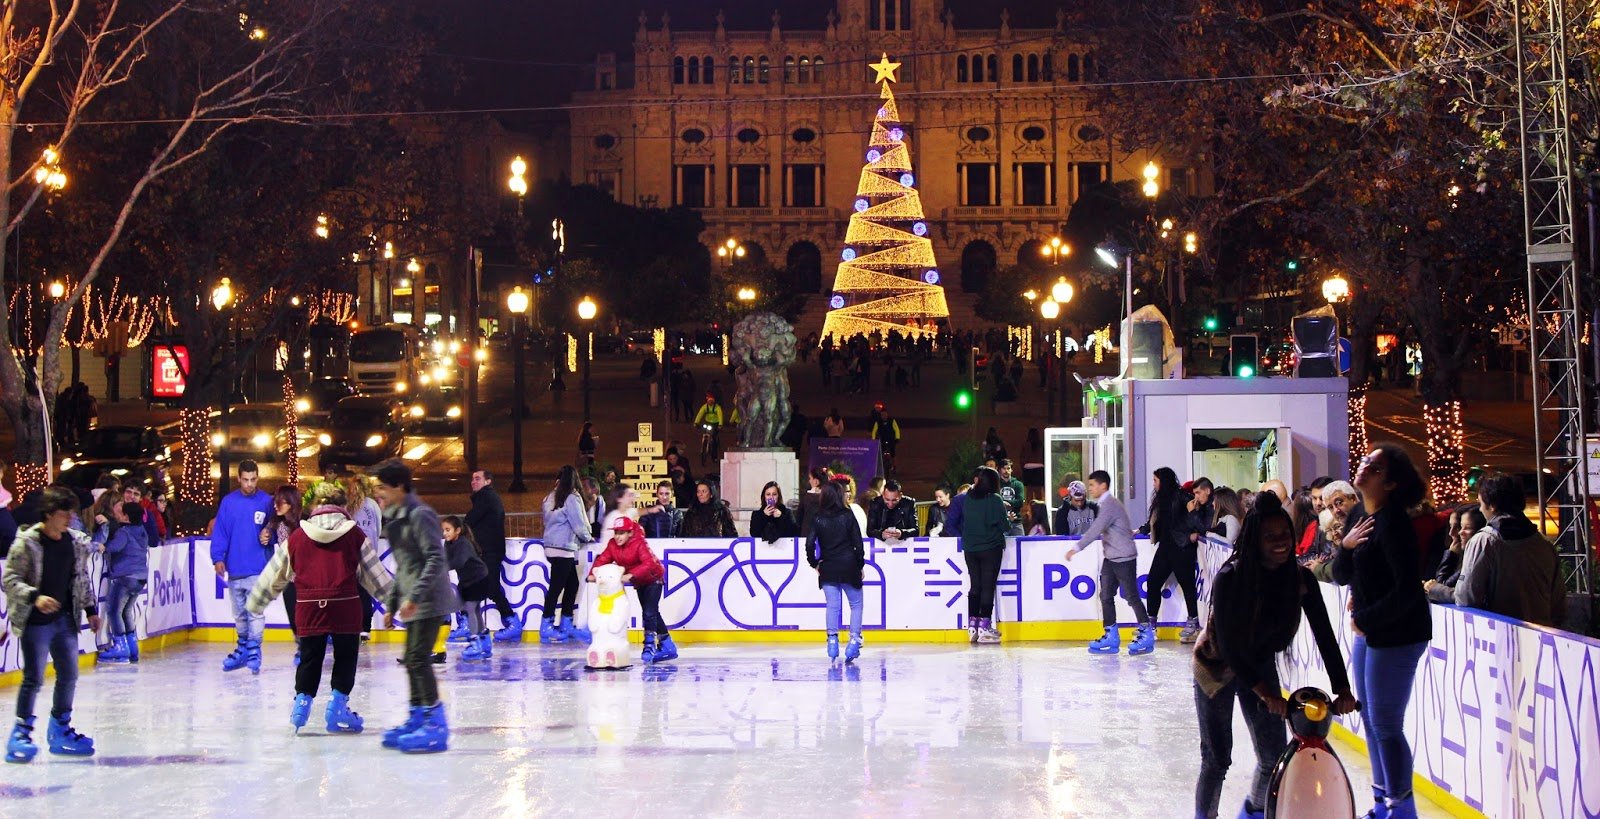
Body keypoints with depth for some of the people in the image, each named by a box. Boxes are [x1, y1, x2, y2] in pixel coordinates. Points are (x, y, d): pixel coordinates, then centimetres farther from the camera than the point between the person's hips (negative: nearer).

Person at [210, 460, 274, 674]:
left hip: (257, 568, -3)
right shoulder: (228, 502, 2)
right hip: (234, 569, 3)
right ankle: (243, 648, 27)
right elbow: (220, 532, 0)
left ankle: (254, 652, -5)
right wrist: (218, 557, -9)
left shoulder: (266, 501, -2)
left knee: (255, 611, -8)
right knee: (239, 613, 14)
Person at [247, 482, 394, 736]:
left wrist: (255, 603, 30)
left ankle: (302, 701, 12)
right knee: (345, 657, 11)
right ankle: (337, 706, 11)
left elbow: (275, 574, 18)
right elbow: (376, 573, 10)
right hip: (345, 607, -2)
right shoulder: (355, 535, 5)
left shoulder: (297, 537, 10)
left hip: (308, 607, 2)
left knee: (310, 658, 17)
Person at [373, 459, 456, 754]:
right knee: (412, 661, 14)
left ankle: (436, 724, -8)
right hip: (413, 604, 10)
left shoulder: (420, 515, -14)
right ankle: (416, 718, 23)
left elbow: (435, 559, -20)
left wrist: (414, 596, -25)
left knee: (419, 660, -12)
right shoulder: (395, 518, 16)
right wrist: (392, 604, 21)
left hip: (429, 602, -10)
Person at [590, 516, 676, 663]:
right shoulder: (612, 544, -11)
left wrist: (631, 575, -55)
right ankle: (668, 647, 21)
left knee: (649, 613, -18)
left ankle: (650, 645, -9)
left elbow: (649, 563, -43)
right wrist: (593, 573, -36)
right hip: (639, 583, 7)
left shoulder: (639, 544, -31)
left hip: (653, 579, -7)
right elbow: (603, 560, -16)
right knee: (652, 614, 12)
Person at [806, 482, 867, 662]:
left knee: (832, 606, 7)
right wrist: (860, 566, 6)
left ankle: (832, 640, -1)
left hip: (828, 568, 1)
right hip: (849, 568, -1)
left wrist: (815, 563, 6)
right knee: (856, 604, 10)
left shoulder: (818, 518, -2)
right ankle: (854, 640, 1)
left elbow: (810, 544, -8)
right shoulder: (848, 516, -5)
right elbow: (858, 543, -4)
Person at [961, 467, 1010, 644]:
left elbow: (964, 522, 7)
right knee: (988, 586, 0)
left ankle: (972, 627, 11)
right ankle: (984, 628, -4)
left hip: (970, 548, 4)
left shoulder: (968, 499, 1)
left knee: (974, 586, 12)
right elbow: (1004, 525, -9)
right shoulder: (994, 500, -11)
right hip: (990, 548, -4)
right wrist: (1008, 526, 11)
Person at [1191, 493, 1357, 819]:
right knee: (1217, 760, -7)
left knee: (1275, 757, 5)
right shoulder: (1229, 578, -28)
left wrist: (1342, 690, -23)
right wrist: (1266, 694, -33)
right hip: (1217, 667, -4)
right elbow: (1227, 644, -28)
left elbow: (1324, 634, -14)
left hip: (1260, 665, 4)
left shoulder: (1301, 579, -15)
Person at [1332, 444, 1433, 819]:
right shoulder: (1364, 519, 10)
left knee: (1385, 725, -4)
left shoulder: (1392, 522, -18)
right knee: (1371, 718, 16)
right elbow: (1341, 576, 11)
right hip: (1367, 633, 10)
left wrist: (1367, 619, -13)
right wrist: (1345, 545, -9)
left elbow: (1408, 589, -23)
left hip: (1396, 636, -9)